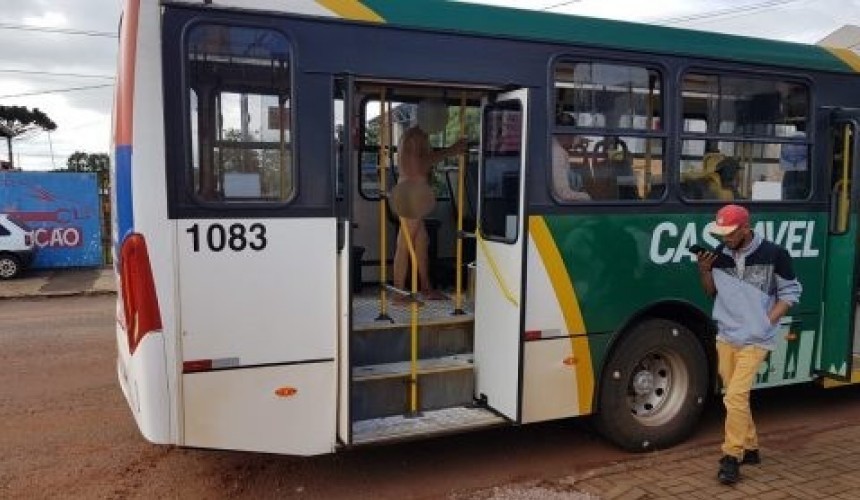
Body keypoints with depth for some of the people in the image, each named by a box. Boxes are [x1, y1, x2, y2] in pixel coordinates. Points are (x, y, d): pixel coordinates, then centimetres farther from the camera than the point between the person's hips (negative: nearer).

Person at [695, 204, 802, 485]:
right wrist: (704, 271, -7)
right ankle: (750, 448, 30)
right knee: (736, 397, 14)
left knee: (736, 396, -14)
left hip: (755, 340, -5)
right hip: (725, 337, 5)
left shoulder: (773, 254, -10)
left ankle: (732, 457, -4)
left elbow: (790, 292, -2)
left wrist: (767, 322, -10)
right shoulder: (720, 255, 1)